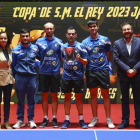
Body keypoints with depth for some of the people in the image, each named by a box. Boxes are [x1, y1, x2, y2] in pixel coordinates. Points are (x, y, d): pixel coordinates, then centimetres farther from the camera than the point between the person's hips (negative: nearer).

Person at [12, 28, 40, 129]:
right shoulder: (15, 50, 2)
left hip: (31, 76, 1)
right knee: (20, 100, 5)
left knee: (31, 100, 7)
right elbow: (13, 65, 6)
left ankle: (31, 120, 17)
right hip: (20, 77, -1)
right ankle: (20, 120, 15)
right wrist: (15, 76, 5)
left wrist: (35, 64, 4)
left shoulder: (35, 48, 3)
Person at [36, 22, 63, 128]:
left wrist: (57, 63, -5)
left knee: (54, 95, 4)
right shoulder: (39, 42, 5)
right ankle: (45, 119, 15)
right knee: (44, 95, 5)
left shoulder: (59, 42, 3)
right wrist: (42, 61, -3)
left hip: (55, 72, -1)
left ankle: (54, 119, 14)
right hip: (43, 72, 1)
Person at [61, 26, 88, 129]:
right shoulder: (63, 47, 7)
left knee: (79, 97, 4)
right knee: (67, 97, 7)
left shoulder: (81, 47, -1)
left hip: (78, 77, -2)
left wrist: (80, 59, -21)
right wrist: (62, 68, 0)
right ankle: (67, 120, 14)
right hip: (66, 77, 2)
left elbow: (86, 62, -2)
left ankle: (81, 120, 14)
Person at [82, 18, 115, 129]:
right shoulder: (85, 42, 6)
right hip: (90, 71, 2)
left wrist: (104, 64, 6)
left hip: (103, 70, -1)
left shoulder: (105, 40, 3)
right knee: (93, 95, 8)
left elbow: (109, 56, 10)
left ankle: (108, 119, 11)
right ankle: (95, 119, 19)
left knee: (105, 95, 2)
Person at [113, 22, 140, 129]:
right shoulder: (117, 43, 2)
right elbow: (116, 59, -5)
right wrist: (127, 70, -14)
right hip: (124, 76, 1)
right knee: (124, 99, 9)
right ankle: (125, 121, 17)